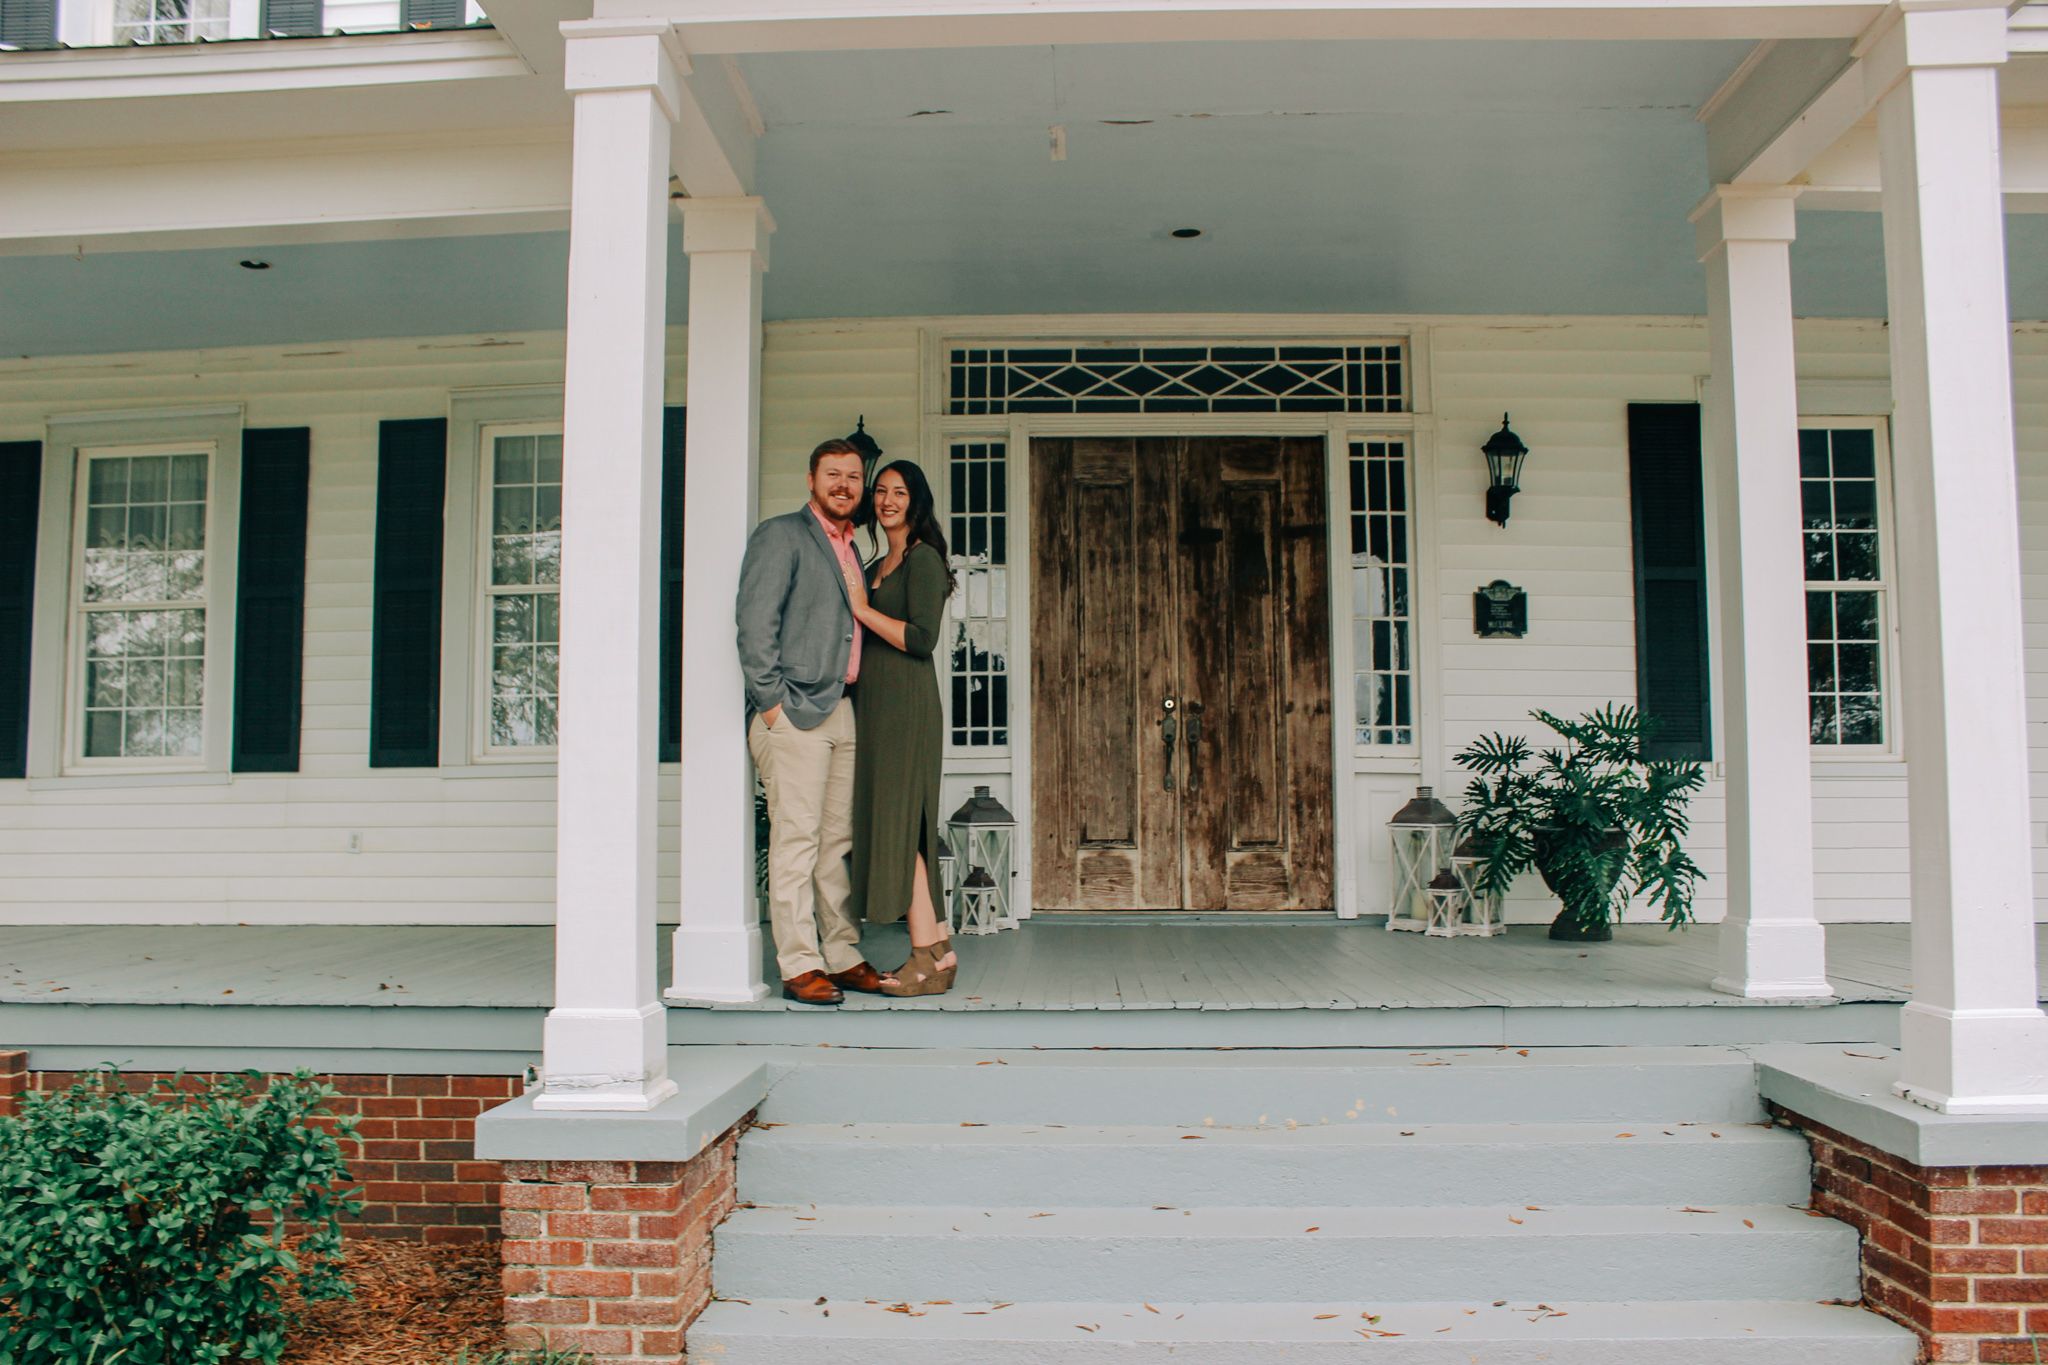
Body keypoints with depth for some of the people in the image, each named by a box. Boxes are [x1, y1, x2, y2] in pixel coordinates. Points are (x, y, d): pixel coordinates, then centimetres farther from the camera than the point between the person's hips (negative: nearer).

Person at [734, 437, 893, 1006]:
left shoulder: (850, 549, 22)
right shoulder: (780, 535, -1)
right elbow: (755, 622, -9)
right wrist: (772, 700, -13)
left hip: (842, 710, 7)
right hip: (795, 711, -7)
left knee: (837, 842, 9)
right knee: (796, 840, -7)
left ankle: (842, 957, 14)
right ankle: (799, 966, -3)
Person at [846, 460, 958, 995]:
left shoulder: (923, 558, -6)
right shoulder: (877, 566, 21)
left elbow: (921, 639, -16)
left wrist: (861, 609, -12)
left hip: (905, 704, -9)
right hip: (876, 705, 9)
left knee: (900, 827, -11)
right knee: (892, 826, 6)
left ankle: (928, 959, -8)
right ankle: (936, 948, 9)